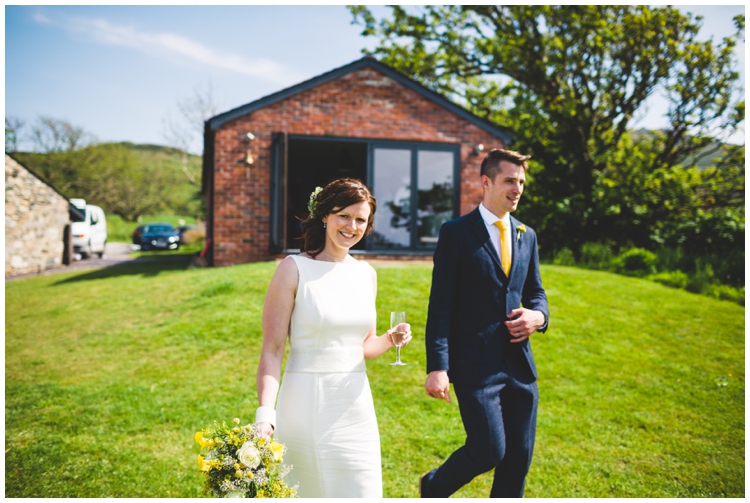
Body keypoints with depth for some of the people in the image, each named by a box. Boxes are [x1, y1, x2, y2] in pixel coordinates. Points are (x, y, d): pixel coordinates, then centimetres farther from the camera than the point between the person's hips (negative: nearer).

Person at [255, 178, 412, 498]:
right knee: (308, 493, 8)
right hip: (305, 406, -4)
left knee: (363, 492, 7)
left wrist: (390, 340, -3)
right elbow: (272, 351, -11)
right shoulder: (294, 269, -8)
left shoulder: (366, 274, 8)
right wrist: (265, 414, -22)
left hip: (355, 407, 5)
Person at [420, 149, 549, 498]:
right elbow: (440, 305, -9)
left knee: (519, 457, 10)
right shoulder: (456, 232, -6)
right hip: (475, 364, -6)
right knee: (489, 451, -7)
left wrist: (539, 315, -3)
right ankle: (434, 487, 23)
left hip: (520, 364, 6)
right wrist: (437, 367, -15)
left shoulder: (527, 236, 12)